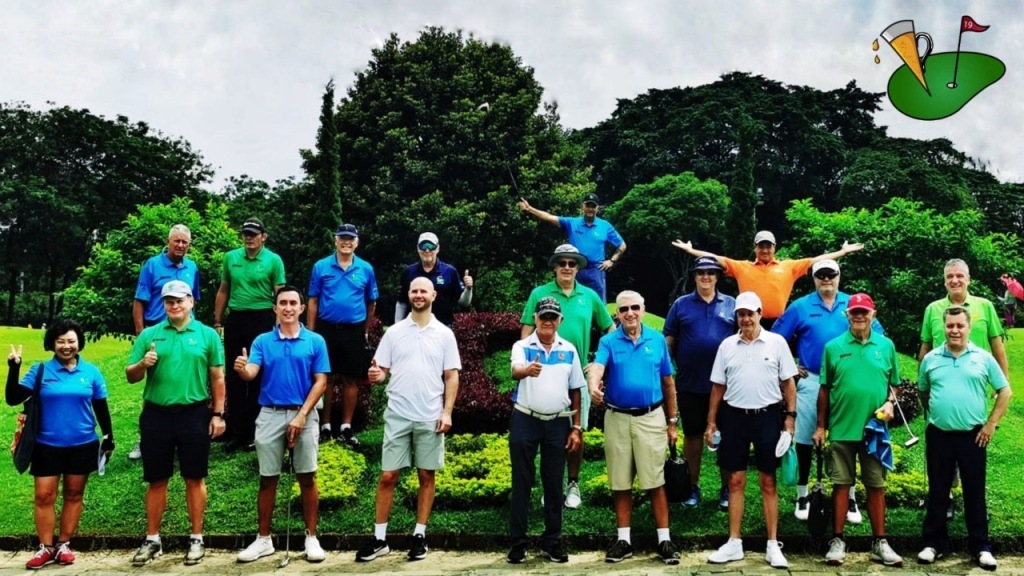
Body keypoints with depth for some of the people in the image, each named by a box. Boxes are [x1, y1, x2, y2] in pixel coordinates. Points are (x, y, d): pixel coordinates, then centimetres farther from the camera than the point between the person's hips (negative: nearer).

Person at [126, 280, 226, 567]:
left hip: (194, 414, -1)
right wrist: (142, 364, -16)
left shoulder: (208, 335, 2)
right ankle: (152, 540, 20)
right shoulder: (149, 335, 5)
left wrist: (218, 414, -2)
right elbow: (130, 376, 6)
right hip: (156, 414, 2)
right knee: (156, 480, 10)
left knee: (194, 479, 7)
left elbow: (217, 378, 3)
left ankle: (196, 539, 17)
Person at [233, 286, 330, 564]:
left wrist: (302, 415, -12)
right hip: (270, 415, 1)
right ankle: (264, 539, 17)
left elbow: (320, 382, -3)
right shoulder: (262, 341, 5)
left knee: (307, 478, 3)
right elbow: (251, 373, -9)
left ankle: (311, 538, 13)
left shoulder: (315, 341, 1)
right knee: (267, 480, 7)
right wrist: (241, 369, -34)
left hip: (303, 415, -1)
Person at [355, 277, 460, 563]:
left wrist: (447, 412, -7)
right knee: (388, 476, 1)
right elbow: (382, 371, 5)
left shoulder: (444, 334, 3)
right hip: (398, 416, 0)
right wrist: (376, 375, -19)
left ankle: (420, 535, 18)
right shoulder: (394, 332, 4)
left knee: (426, 476, 7)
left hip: (430, 418, 0)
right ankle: (379, 538, 10)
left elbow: (451, 376, 2)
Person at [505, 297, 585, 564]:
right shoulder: (522, 346, -3)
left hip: (558, 423, 2)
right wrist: (527, 370, -49)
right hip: (525, 421, -2)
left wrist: (576, 427, 5)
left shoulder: (569, 350, 5)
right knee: (521, 482, 3)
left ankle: (552, 541, 19)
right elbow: (515, 371, -25)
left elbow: (575, 391, 9)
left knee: (554, 483, 8)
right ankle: (518, 542, 10)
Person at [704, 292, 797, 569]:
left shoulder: (776, 342, -1)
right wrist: (711, 422, 7)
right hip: (734, 417, 2)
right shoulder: (727, 345, 5)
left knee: (768, 482, 5)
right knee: (736, 481, 7)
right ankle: (734, 543, 14)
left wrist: (790, 417, -6)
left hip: (767, 416, -2)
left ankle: (773, 545, 11)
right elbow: (718, 387, 9)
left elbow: (788, 383, 1)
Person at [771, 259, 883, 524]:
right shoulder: (801, 307, 2)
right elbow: (776, 338, 4)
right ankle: (802, 495, 17)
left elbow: (877, 334, 10)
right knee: (805, 439, 5)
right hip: (811, 381, 0)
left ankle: (850, 498, 15)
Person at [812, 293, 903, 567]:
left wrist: (890, 402, -8)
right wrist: (820, 427, 3)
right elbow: (825, 389, 4)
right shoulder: (833, 347, 1)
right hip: (841, 428, -1)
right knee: (841, 484, 4)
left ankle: (880, 543, 16)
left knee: (876, 485, 7)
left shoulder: (886, 346, 5)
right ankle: (837, 541, 12)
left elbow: (894, 383, 13)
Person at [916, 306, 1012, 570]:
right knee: (937, 492, 9)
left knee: (975, 492, 6)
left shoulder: (983, 358, 0)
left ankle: (980, 546, 16)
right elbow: (923, 392, 17)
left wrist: (991, 424, -1)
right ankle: (933, 542, 18)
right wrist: (934, 414, 11)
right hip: (938, 435, 1)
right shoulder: (931, 359, 4)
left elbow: (1005, 391, 4)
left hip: (973, 435, -1)